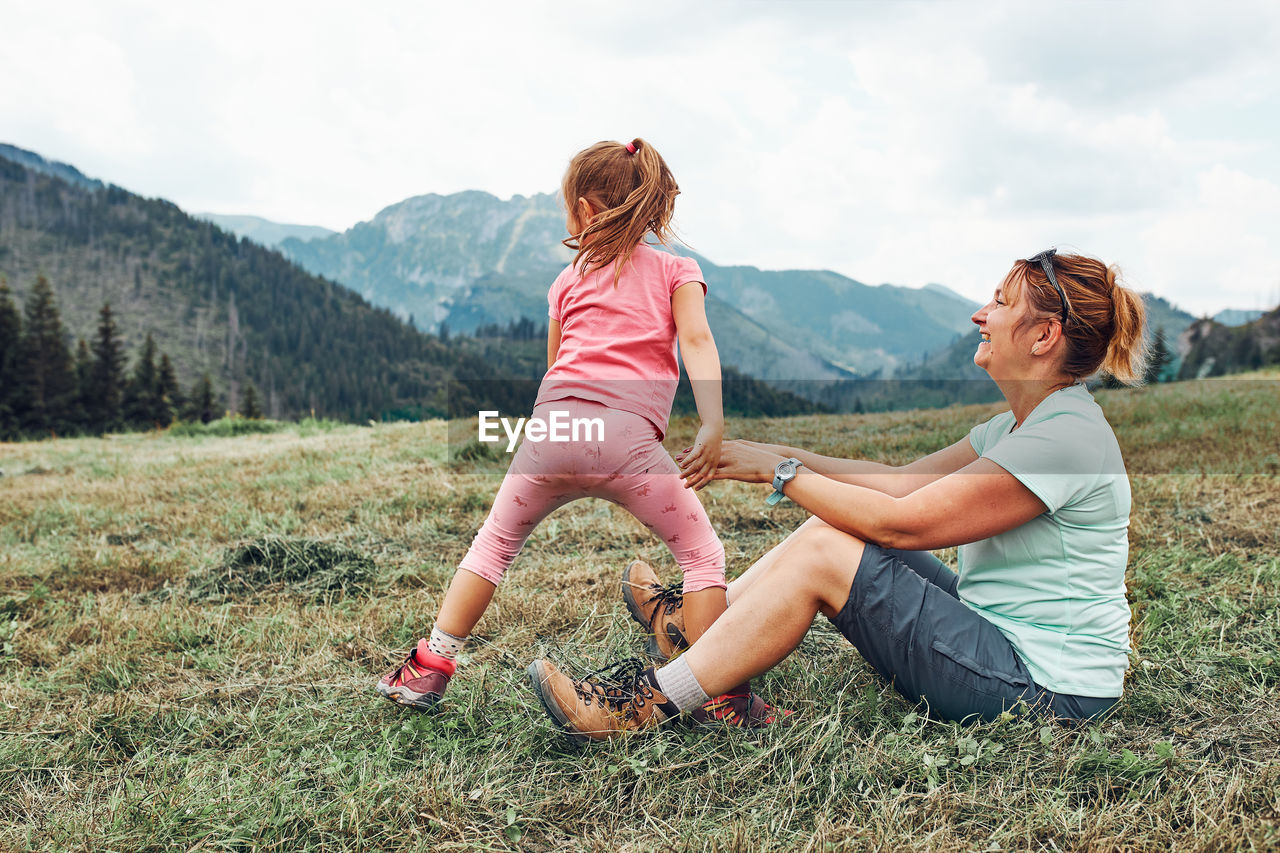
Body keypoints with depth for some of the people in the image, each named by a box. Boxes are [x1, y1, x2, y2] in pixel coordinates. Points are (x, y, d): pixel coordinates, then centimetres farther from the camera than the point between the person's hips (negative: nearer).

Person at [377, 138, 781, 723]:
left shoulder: (570, 280, 25)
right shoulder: (676, 270, 18)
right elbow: (697, 341, 0)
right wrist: (712, 426, -10)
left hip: (553, 422, 3)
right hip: (628, 436, -3)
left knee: (494, 544, 21)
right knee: (702, 554, 11)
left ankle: (428, 671, 24)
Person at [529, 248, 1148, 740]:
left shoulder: (1065, 435, -22)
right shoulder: (1021, 424, 9)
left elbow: (899, 522, -23)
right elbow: (904, 481, 9)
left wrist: (781, 474, -14)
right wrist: (785, 455, 3)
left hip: (1046, 687, -9)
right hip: (1005, 637, 9)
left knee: (822, 555, -18)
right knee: (836, 525, 3)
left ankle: (651, 703, -9)